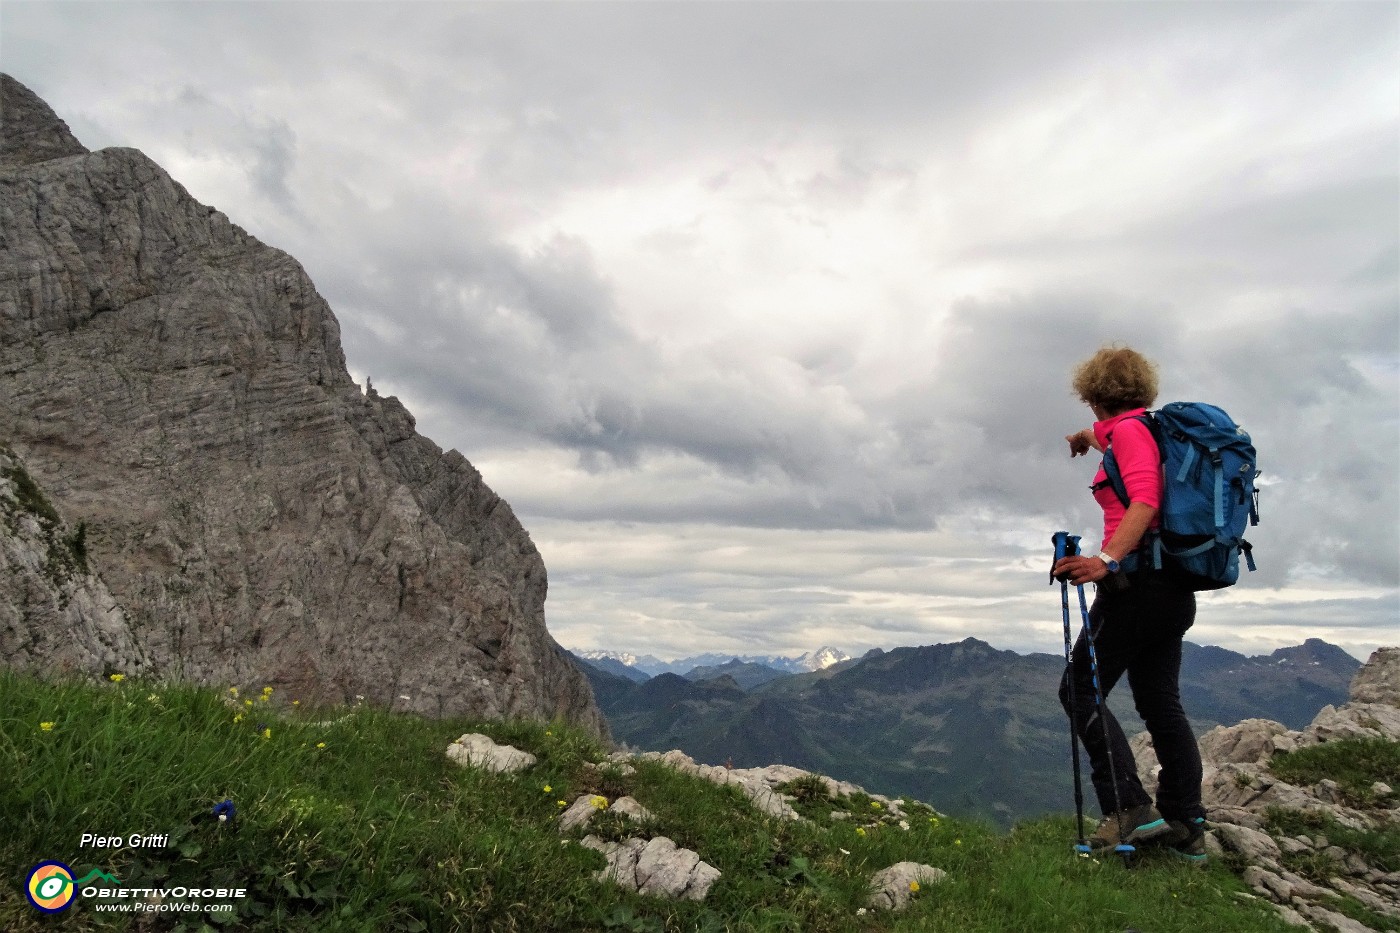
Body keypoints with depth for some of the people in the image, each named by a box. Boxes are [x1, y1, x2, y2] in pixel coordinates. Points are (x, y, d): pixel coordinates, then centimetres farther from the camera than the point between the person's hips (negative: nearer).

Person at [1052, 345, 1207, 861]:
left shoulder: (1127, 429, -9)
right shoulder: (1154, 430, 18)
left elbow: (1145, 499, -24)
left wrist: (1107, 560, -34)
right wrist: (1092, 437, 62)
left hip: (1140, 578, -9)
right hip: (1174, 586, 9)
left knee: (1081, 689, -4)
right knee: (1160, 702, 12)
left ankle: (1131, 810, -9)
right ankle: (1187, 827, 14)